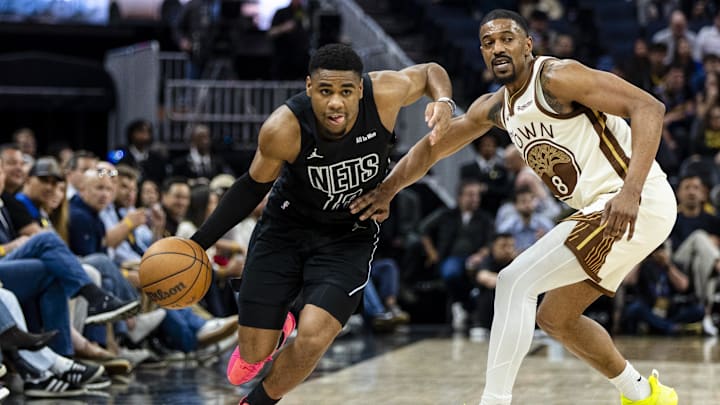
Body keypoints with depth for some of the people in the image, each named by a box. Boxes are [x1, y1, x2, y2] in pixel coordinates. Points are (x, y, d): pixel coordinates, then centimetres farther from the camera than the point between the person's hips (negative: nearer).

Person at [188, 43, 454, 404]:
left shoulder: (384, 94, -25)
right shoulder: (284, 128, -28)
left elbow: (431, 72, -2)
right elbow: (254, 186, -8)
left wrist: (443, 101, -25)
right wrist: (199, 242, -11)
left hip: (349, 238, 0)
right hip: (285, 228, 0)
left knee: (312, 340, -21)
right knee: (254, 353, 2)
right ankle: (277, 326, 43)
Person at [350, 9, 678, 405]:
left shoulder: (557, 78, -15)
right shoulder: (494, 108, 12)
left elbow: (648, 107, -23)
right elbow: (433, 146, 23)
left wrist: (631, 191, -33)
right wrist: (386, 189, 7)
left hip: (639, 204, -10)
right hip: (603, 209, 10)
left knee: (515, 282, -14)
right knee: (555, 317, 20)